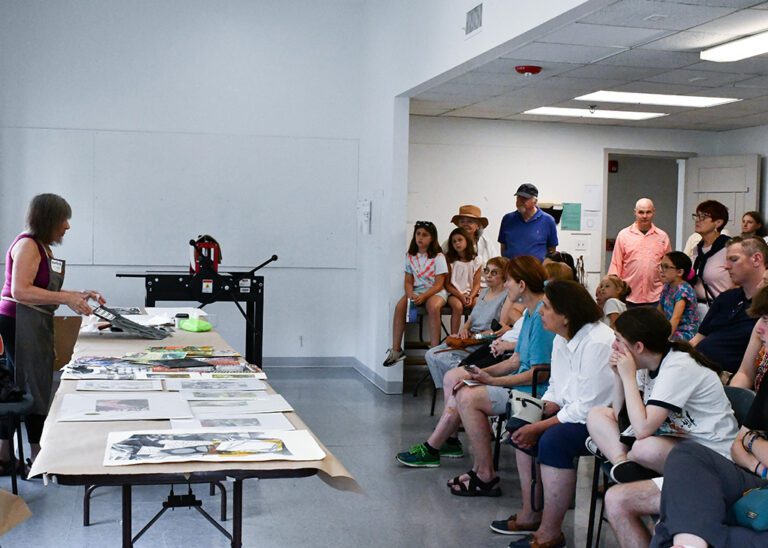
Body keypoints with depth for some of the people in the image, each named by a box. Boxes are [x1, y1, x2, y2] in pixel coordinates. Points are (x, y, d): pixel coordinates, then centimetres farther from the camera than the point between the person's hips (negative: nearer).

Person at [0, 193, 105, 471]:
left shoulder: (42, 247, 16)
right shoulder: (27, 245, -14)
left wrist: (78, 295, 10)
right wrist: (67, 298, -24)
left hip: (33, 325, 10)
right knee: (34, 387, -4)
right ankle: (38, 457, 5)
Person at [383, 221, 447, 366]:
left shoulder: (438, 257, -7)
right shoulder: (410, 256, 7)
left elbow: (439, 284, -11)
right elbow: (408, 281, 6)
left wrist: (423, 296, -24)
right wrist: (410, 294, -16)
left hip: (435, 292, -4)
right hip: (416, 291, 4)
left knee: (433, 307, -37)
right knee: (399, 306, -25)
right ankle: (396, 350, -19)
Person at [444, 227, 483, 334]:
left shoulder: (476, 260, 5)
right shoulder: (449, 260, 2)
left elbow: (476, 284, 3)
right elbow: (447, 283, -1)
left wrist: (471, 297, -17)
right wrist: (461, 296, -15)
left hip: (471, 293, 1)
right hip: (454, 293, -1)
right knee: (458, 306, -33)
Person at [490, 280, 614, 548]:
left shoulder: (597, 343, -25)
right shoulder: (561, 339, 5)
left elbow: (587, 408, -26)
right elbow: (556, 388, 13)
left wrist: (539, 427, -20)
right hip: (575, 412, 10)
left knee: (553, 440, -29)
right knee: (523, 429, 6)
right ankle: (531, 514, 13)